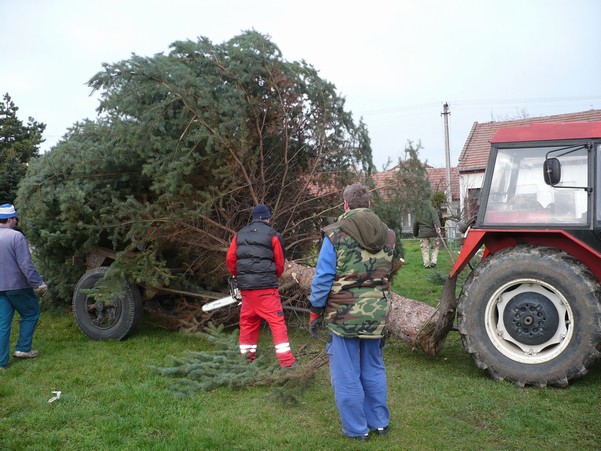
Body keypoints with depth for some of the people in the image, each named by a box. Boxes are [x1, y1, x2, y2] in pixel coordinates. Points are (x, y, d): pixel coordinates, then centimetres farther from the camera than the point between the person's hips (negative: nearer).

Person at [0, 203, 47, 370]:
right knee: (31, 314, 15)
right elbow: (26, 264, -19)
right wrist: (39, 283, -13)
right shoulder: (16, 236, -16)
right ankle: (23, 349, 14)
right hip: (17, 285, -6)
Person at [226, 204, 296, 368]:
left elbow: (230, 259, 9)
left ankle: (247, 358, 22)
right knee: (277, 321, -3)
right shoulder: (272, 235, -1)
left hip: (245, 287, 5)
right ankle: (286, 361, -7)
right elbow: (280, 263, 2)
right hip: (266, 287, -5)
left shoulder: (239, 234, 12)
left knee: (248, 322, 16)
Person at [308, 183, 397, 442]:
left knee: (347, 375, 7)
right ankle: (379, 423, 31)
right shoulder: (388, 236, 5)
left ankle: (356, 429, 18)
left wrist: (315, 311, -1)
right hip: (376, 315, 5)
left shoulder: (335, 234, -11)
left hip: (344, 316, -5)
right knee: (374, 370, 19)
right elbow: (388, 276, 13)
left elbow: (323, 277, -11)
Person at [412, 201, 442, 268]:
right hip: (432, 232, -1)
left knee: (425, 249, 6)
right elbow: (435, 219, -15)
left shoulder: (418, 213, 14)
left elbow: (415, 224, 18)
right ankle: (433, 262, -1)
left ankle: (426, 264, 1)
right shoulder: (432, 210, 5)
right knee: (435, 247, 11)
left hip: (423, 234, 2)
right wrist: (438, 226, -30)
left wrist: (415, 234, 28)